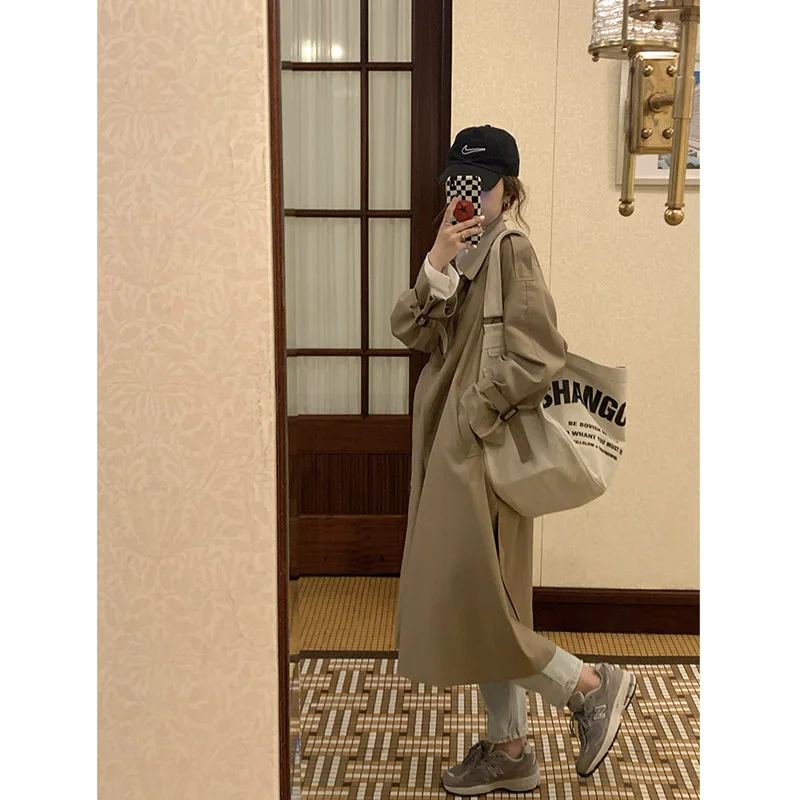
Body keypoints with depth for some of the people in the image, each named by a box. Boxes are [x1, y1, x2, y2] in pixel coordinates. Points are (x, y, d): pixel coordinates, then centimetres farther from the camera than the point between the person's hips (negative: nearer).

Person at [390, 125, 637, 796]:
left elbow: (540, 361, -21)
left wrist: (477, 412, -14)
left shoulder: (512, 254, -12)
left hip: (482, 456, -9)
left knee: (467, 602, -4)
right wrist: (436, 264, -15)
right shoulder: (464, 258, 13)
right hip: (450, 453, 9)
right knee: (482, 602, 13)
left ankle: (591, 685, 14)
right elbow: (411, 332, -1)